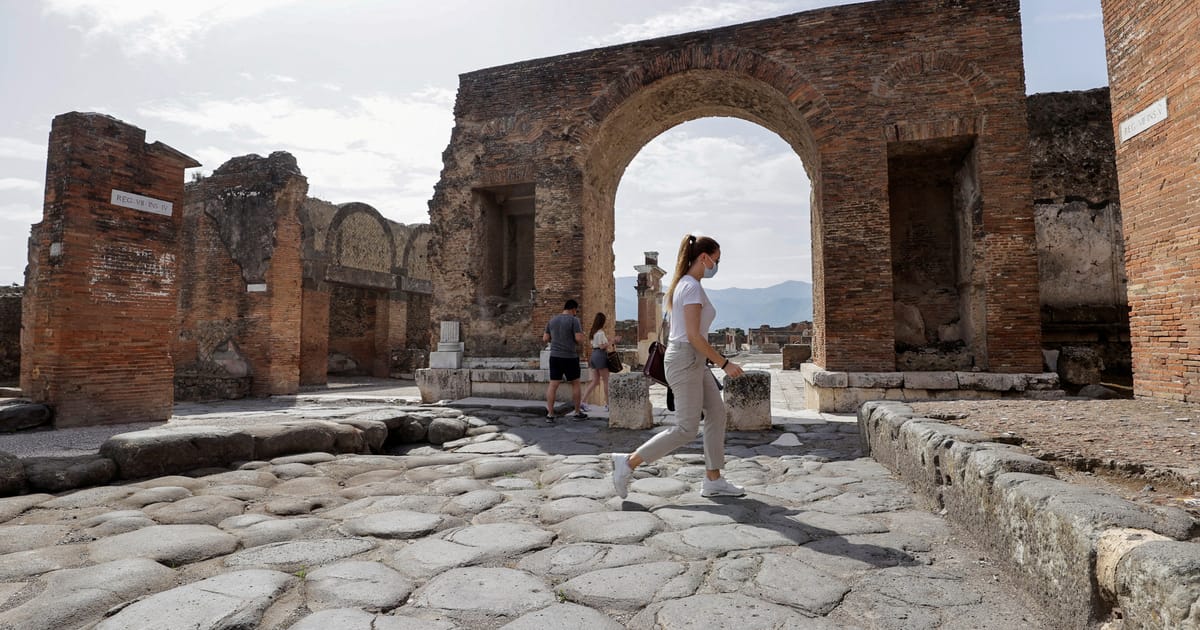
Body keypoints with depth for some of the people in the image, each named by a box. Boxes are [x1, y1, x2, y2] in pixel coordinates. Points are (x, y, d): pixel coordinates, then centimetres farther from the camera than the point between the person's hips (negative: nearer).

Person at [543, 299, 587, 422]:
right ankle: (578, 412, 18)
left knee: (553, 385, 3)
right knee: (575, 383, 10)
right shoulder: (574, 320, -7)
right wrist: (581, 333, 6)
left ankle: (550, 414, 0)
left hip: (554, 356, 4)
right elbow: (579, 339, -15)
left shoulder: (552, 320, 10)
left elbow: (545, 339, 11)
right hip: (570, 357, -4)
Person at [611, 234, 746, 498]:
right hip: (686, 360, -10)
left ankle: (713, 481, 17)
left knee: (716, 414, 11)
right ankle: (629, 463, 1)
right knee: (686, 429, -5)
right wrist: (724, 363, -16)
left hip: (693, 362, 10)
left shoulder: (682, 284, 13)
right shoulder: (693, 288, -16)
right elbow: (693, 335, -22)